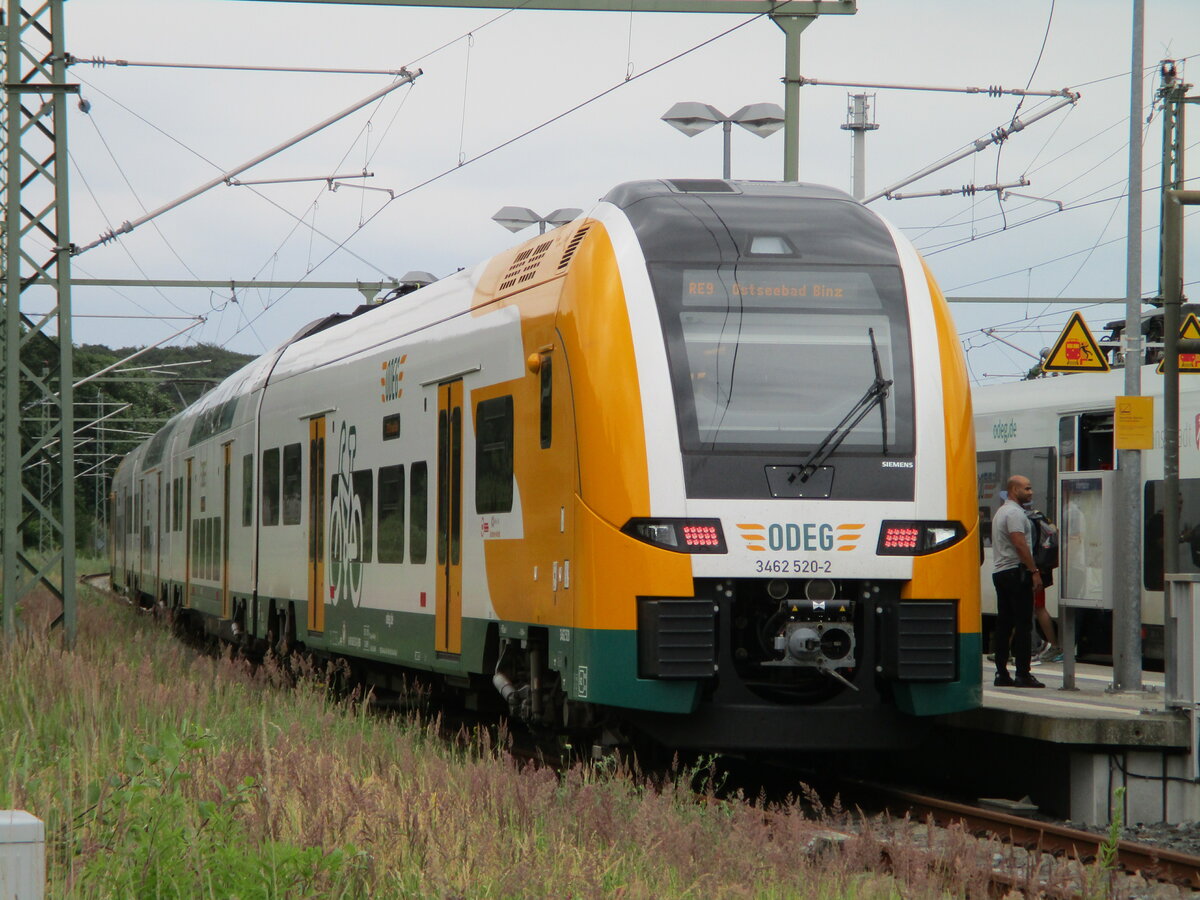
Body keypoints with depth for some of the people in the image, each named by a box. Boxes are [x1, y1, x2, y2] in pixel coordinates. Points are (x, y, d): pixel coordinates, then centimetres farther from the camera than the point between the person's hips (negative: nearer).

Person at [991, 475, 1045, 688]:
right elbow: (1020, 544, -20)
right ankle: (1022, 674, -12)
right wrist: (1034, 571, -19)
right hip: (1016, 572, -10)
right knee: (1022, 624, -9)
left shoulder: (1002, 511, 21)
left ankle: (1001, 673, 8)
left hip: (999, 572, 10)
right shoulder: (1015, 512, -12)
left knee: (1004, 624, 9)